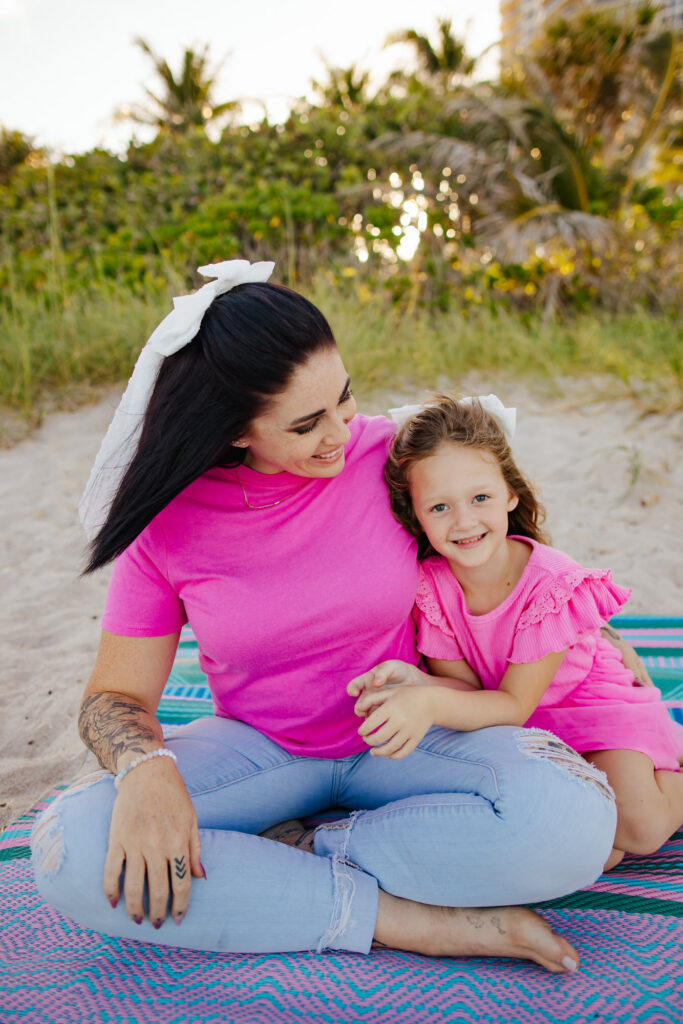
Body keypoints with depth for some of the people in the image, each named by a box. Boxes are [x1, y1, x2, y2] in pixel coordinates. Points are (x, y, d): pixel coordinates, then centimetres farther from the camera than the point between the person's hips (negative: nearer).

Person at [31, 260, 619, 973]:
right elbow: (116, 695, -6)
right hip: (259, 747, 1)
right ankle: (403, 919, -22)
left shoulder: (389, 451, -12)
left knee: (574, 820, -28)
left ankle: (318, 853, -13)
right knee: (68, 851, -25)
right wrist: (144, 768, -29)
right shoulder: (169, 523, -12)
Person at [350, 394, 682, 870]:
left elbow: (514, 704, -28)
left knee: (638, 829, -23)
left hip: (590, 702, -4)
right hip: (502, 716, 5)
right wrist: (414, 683, -38)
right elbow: (468, 687, -15)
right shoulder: (429, 585, -17)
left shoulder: (552, 583, -28)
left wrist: (429, 704, -46)